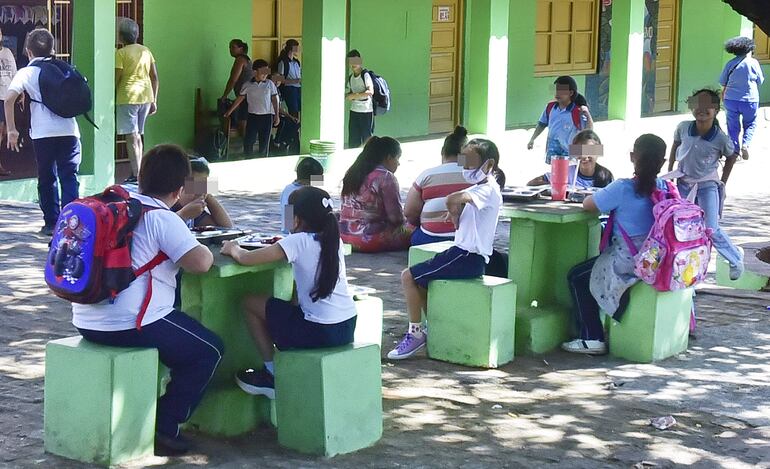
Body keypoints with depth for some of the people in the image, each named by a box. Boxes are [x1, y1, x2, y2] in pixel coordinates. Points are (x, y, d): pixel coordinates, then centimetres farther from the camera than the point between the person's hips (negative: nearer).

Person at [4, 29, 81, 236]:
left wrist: (11, 129, -1)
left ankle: (51, 223, 14)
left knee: (47, 178, 11)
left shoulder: (26, 73, 6)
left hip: (43, 133, -2)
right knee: (69, 177, 4)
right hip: (69, 131, 2)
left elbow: (9, 99, -6)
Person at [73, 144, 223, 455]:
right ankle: (164, 429, 6)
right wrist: (207, 250, 2)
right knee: (208, 351, 8)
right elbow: (200, 262, -21)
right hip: (130, 324, -9)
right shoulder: (163, 219, -11)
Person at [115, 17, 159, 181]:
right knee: (138, 135, 17)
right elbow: (155, 78, 11)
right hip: (145, 97, 7)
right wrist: (154, 100, 17)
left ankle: (136, 175, -11)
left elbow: (116, 79, -11)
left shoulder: (121, 53, -8)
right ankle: (137, 173, 20)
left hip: (127, 97, -6)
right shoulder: (146, 51, 11)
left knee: (131, 137, -6)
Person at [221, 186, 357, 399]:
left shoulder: (298, 241, -12)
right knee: (292, 300, 33)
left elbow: (246, 259, -15)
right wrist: (282, 244, 19)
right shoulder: (333, 240, 7)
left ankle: (273, 375, 15)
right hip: (348, 328, 7)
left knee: (250, 303, 9)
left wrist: (233, 249, 6)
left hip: (320, 333, -7)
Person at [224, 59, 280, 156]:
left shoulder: (270, 84, 1)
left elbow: (274, 99, 4)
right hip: (253, 116, 0)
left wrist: (277, 115, 0)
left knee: (264, 141, 4)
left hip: (267, 116, 0)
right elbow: (239, 99, 6)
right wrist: (229, 111, 6)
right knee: (248, 141, -2)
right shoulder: (248, 85, 0)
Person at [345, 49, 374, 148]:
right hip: (354, 111, 6)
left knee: (367, 139, -2)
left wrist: (355, 95, -12)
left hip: (366, 111, -6)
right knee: (353, 141, 6)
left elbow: (371, 92, -18)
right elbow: (347, 95, 13)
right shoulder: (350, 77, 12)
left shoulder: (365, 75, -8)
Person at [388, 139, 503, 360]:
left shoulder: (488, 191, -16)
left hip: (469, 258, -10)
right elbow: (460, 226, 22)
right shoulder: (480, 189, 16)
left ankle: (415, 333, -2)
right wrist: (455, 212, 2)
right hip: (463, 253, 10)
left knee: (409, 276, -9)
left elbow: (451, 200, -35)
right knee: (418, 277, 19)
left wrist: (453, 204, -14)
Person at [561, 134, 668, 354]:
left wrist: (603, 195, 11)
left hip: (627, 260, -7)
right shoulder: (665, 188, -1)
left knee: (577, 277, 13)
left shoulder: (622, 188, -18)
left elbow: (587, 204, -8)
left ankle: (592, 338, 10)